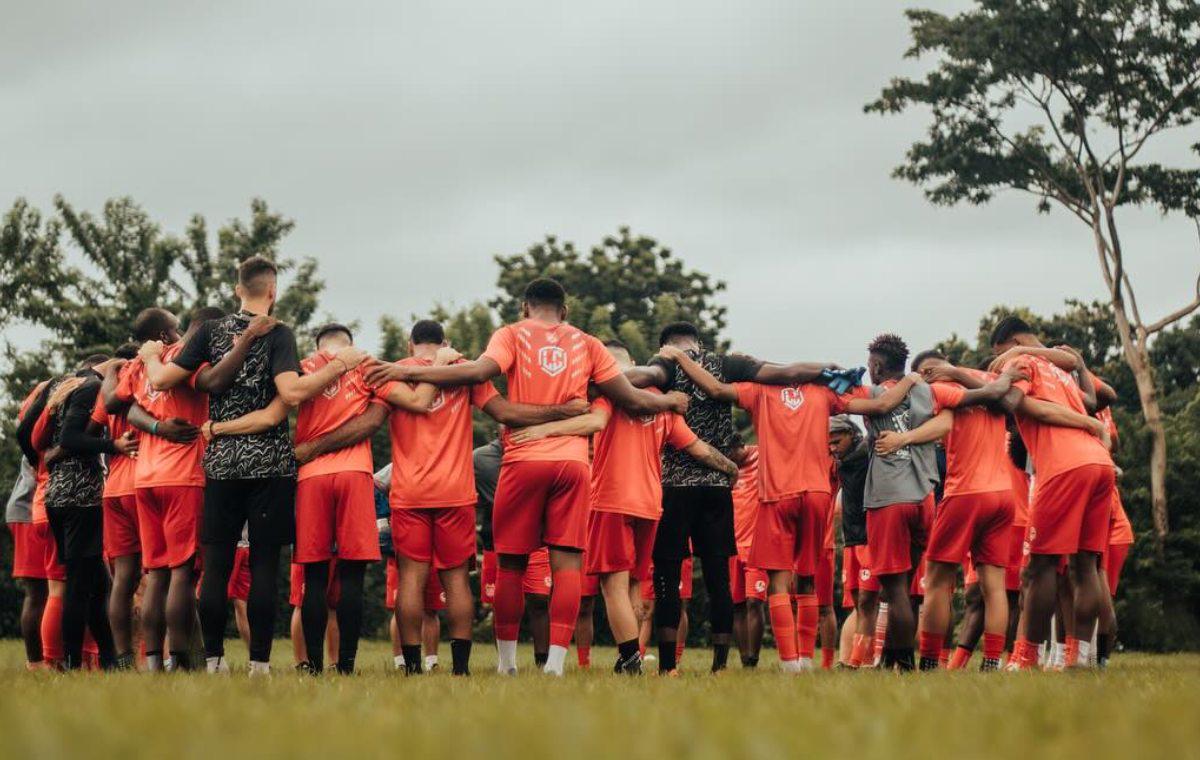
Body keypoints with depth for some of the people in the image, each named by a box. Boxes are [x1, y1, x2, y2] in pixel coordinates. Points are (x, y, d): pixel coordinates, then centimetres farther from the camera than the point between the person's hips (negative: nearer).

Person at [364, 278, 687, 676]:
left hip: (524, 458, -1)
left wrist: (410, 372, -9)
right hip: (573, 460, 1)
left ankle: (506, 662, 14)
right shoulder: (586, 344, 14)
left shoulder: (513, 335, 6)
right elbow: (632, 399, 14)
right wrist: (668, 401, 34)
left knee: (511, 563, 8)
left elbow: (479, 371, -13)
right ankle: (556, 662, -11)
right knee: (567, 562, -2)